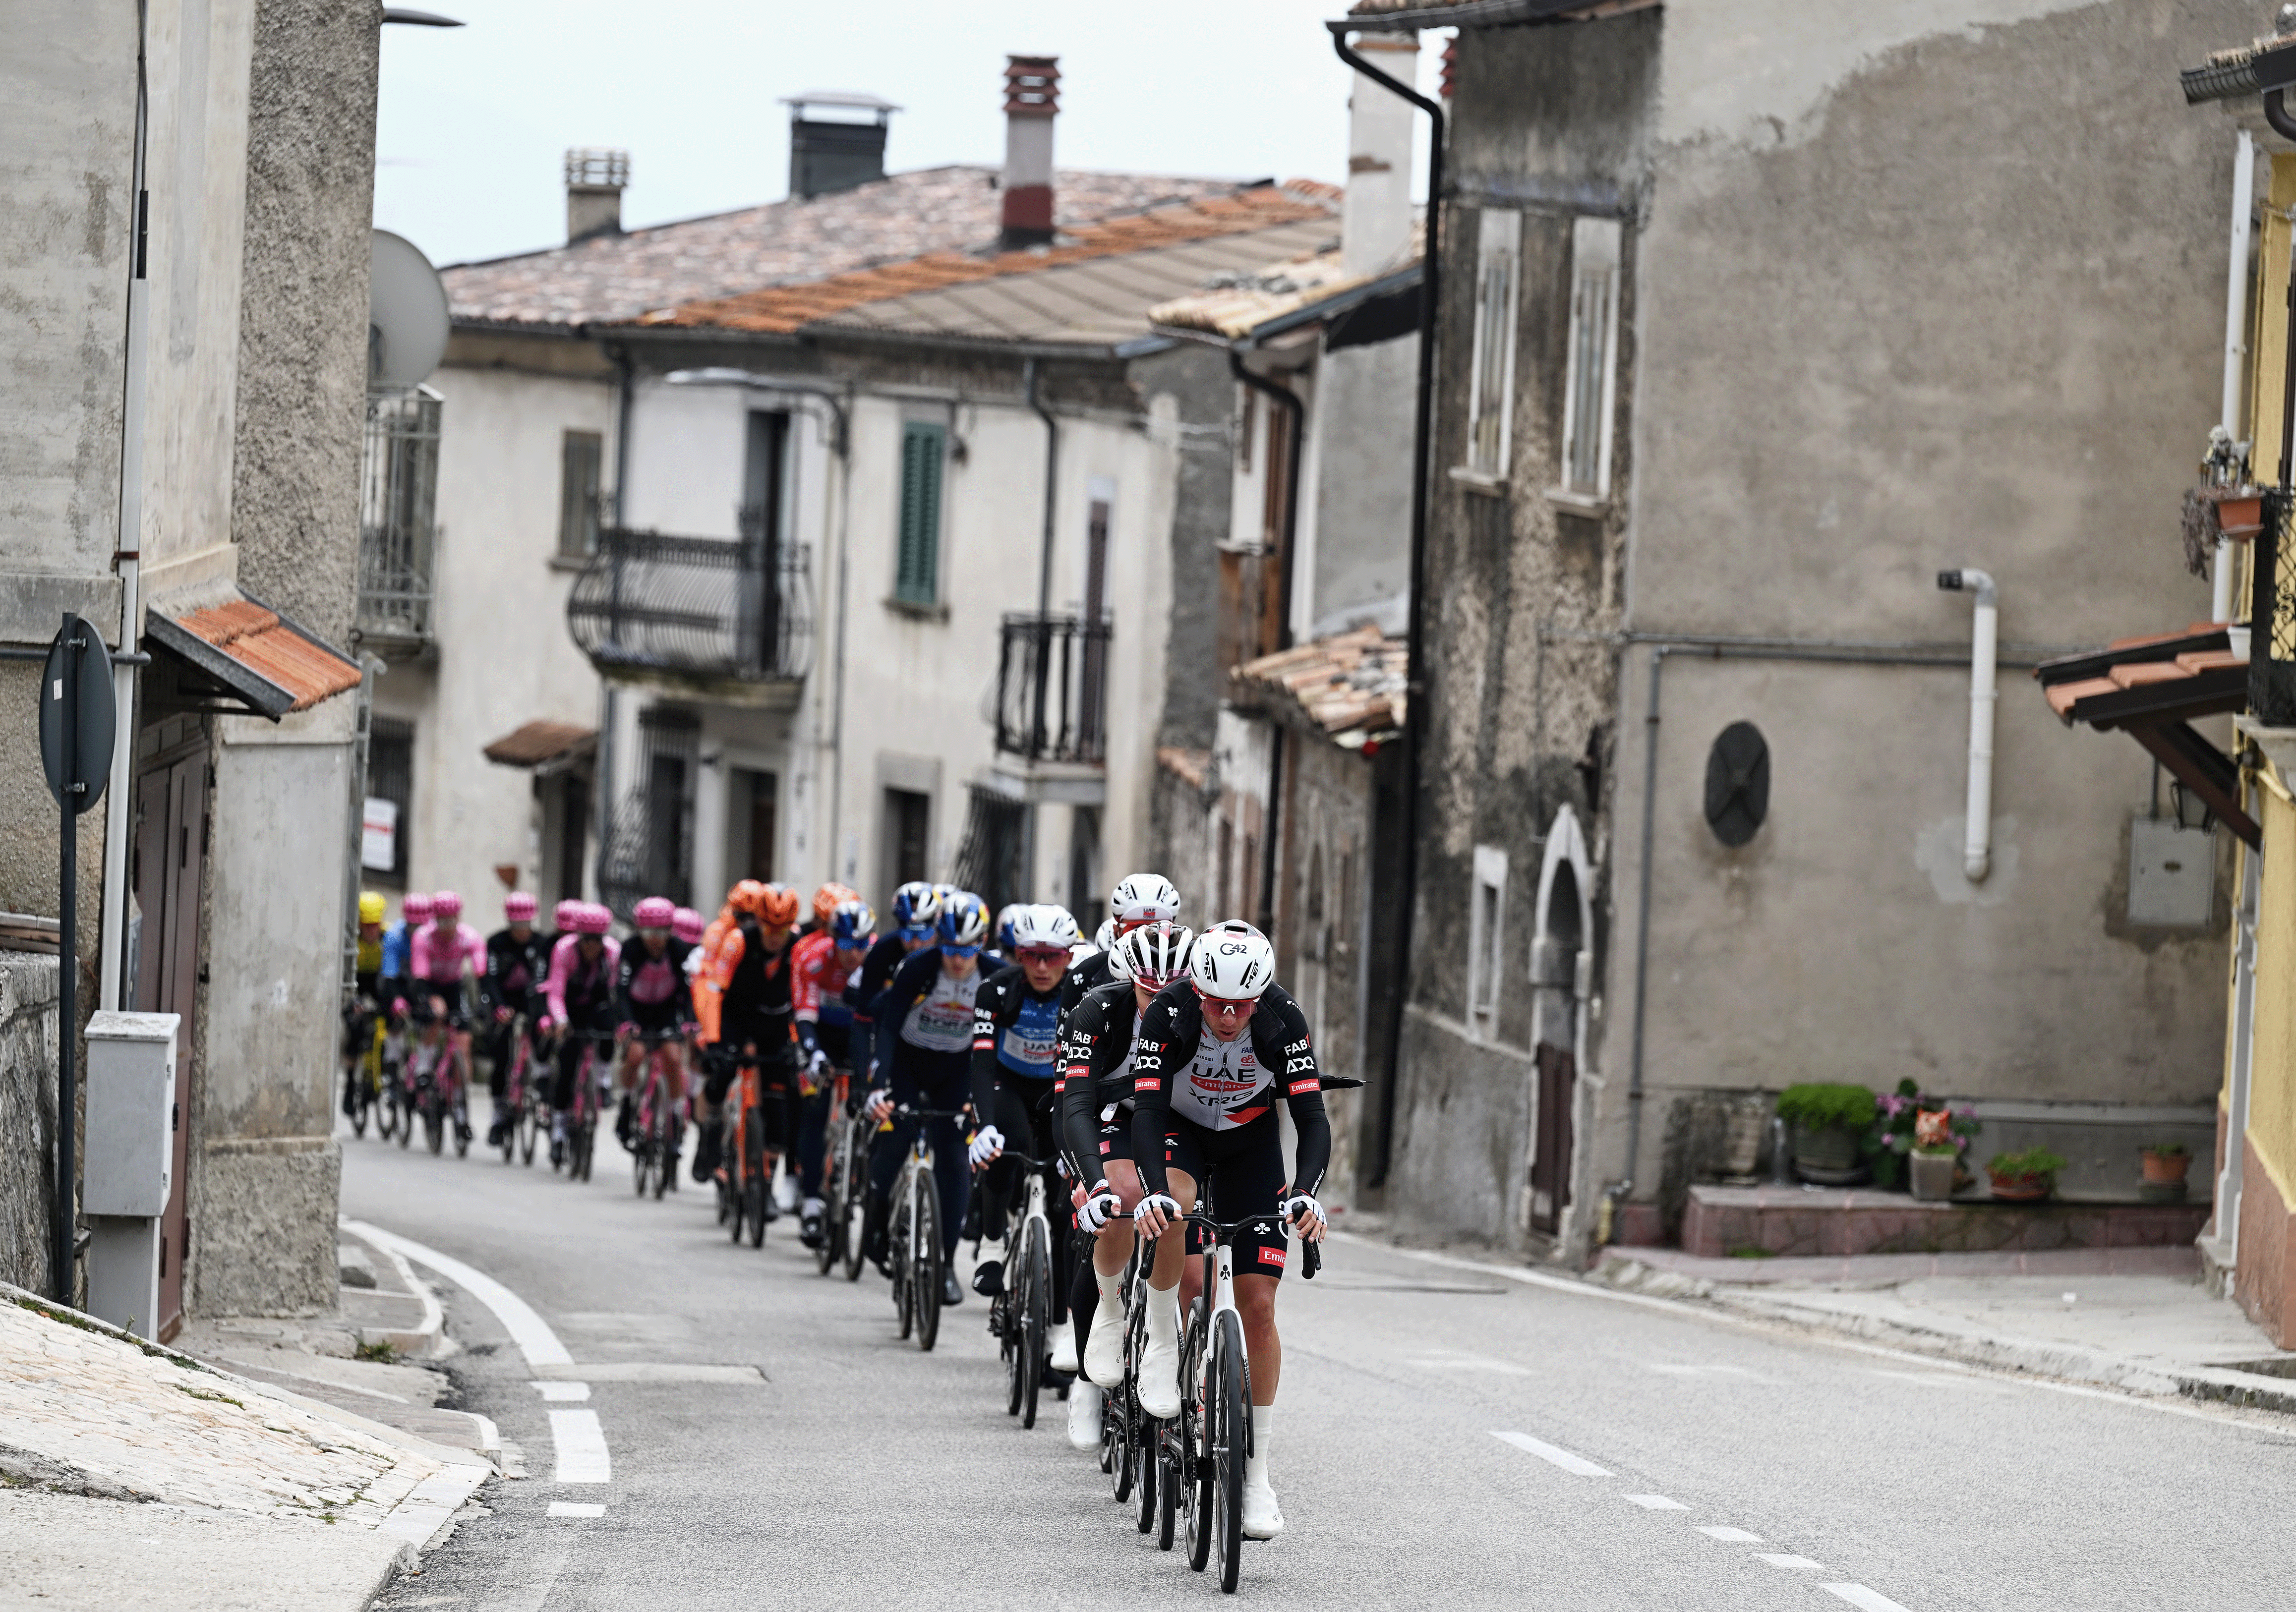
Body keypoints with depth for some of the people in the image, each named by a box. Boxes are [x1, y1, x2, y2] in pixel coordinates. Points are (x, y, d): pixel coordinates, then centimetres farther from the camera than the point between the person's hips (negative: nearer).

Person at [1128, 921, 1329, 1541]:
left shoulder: (1283, 1021, -27)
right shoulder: (1168, 1014, -30)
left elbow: (1312, 1119, -29)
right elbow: (1147, 1110, -36)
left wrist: (1305, 1194, -47)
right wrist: (1155, 1192, -52)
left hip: (1251, 1142, 1)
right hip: (1180, 1129, -1)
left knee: (1258, 1305, -7)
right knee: (1173, 1204, -38)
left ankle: (1256, 1473, 2)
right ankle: (1162, 1338, -15)